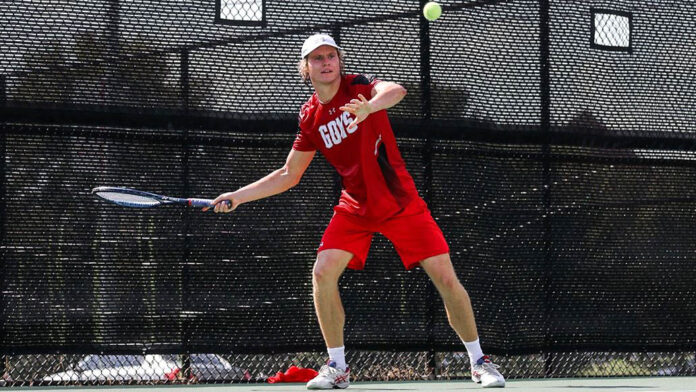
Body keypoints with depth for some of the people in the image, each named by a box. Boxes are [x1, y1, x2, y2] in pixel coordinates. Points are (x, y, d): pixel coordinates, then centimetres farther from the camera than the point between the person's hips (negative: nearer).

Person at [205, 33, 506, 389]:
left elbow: (395, 90, -35)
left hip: (401, 203, -4)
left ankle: (478, 361, 8)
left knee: (446, 278, -9)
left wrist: (368, 108, -56)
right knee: (323, 273, -15)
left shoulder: (357, 87, -11)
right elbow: (288, 175, 12)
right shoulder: (310, 118, 2)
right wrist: (238, 196, 5)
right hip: (355, 207, 4)